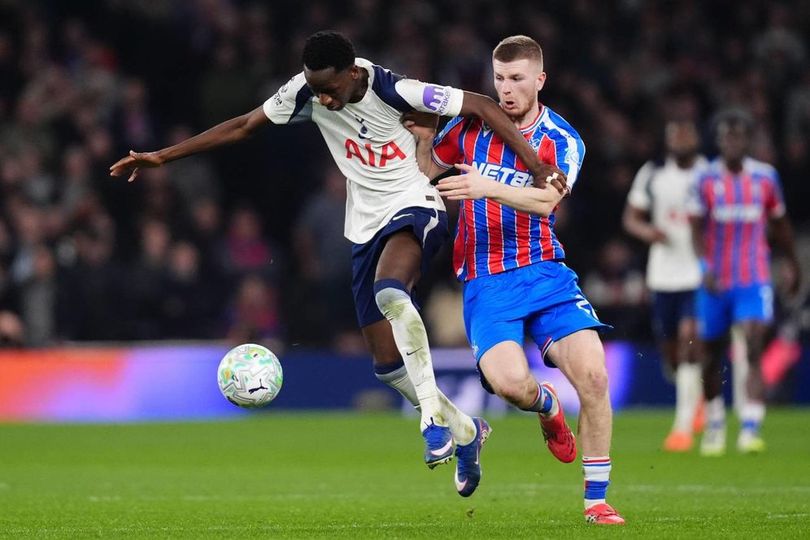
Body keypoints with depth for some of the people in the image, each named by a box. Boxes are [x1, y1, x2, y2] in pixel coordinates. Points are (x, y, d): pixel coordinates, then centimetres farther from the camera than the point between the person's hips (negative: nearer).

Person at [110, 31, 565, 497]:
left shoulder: (392, 91, -22)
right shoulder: (307, 91, -8)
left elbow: (482, 105, -18)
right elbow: (243, 126, 3)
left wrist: (538, 168, -23)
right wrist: (163, 156, 3)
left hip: (414, 210, -6)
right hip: (367, 227, 6)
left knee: (389, 292, -38)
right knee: (388, 365, 4)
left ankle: (433, 416, -33)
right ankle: (465, 432, 27)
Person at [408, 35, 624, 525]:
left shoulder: (563, 141, -1)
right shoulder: (471, 125, 5)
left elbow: (546, 200, -19)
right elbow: (426, 170, 20)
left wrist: (489, 188, -34)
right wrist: (424, 139, -2)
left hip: (544, 272, 0)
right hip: (485, 281, 0)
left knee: (593, 375, -17)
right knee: (509, 383, -25)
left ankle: (597, 499, 0)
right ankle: (546, 404, 16)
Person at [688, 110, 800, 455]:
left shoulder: (766, 177, 2)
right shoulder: (706, 179, -3)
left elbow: (779, 223, 16)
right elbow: (697, 229, -7)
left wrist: (792, 264, 22)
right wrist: (706, 265, -23)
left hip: (755, 281, -1)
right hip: (716, 281, 1)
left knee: (753, 352, -17)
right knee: (713, 357, 11)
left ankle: (751, 430, -23)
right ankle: (715, 424, 32)